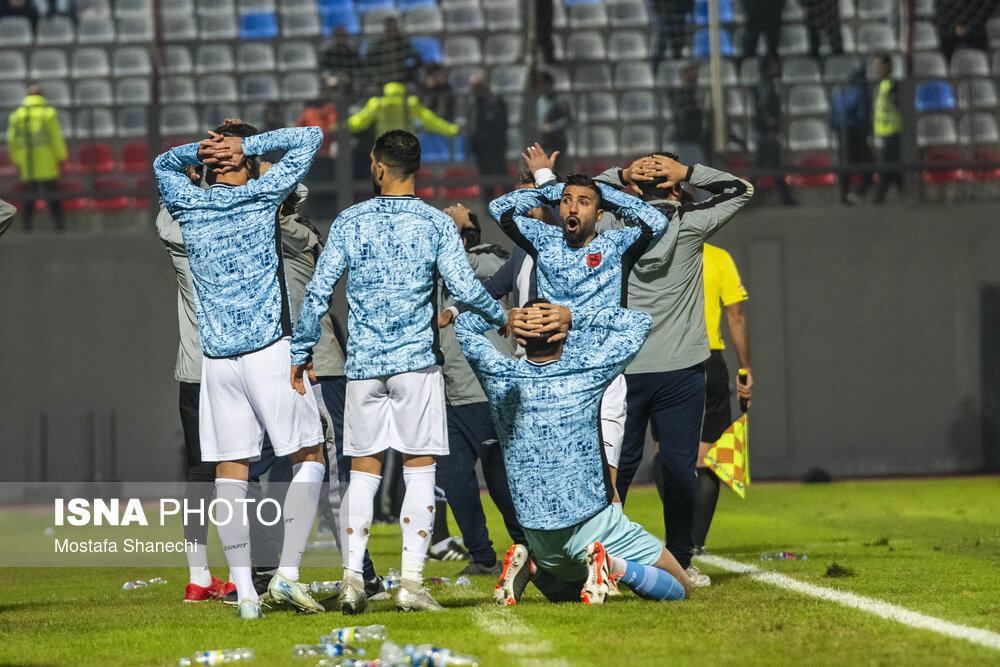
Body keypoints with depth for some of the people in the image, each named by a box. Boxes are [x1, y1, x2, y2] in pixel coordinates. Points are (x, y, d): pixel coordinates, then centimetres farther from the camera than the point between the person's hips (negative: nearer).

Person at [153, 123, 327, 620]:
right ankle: (287, 573, -6)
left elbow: (163, 162, 30)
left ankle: (244, 592, -1)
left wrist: (203, 149, 14)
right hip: (270, 350, -4)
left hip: (216, 356, 4)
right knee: (309, 458, 7)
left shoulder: (187, 204, 7)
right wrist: (247, 145, 3)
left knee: (230, 471, 4)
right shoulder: (261, 195, -3)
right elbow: (310, 137, 5)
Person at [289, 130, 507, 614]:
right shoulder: (436, 224, -1)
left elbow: (318, 292, 1)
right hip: (416, 361, -2)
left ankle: (352, 578, -3)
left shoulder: (349, 223, 3)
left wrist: (300, 352, 10)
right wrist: (501, 317, 11)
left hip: (363, 364, 2)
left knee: (363, 471, 7)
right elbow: (463, 288, -8)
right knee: (419, 470, 2)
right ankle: (411, 582, -4)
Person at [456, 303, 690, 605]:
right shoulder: (587, 372, -14)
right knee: (678, 590, 6)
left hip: (537, 533, 4)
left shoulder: (499, 377, -7)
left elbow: (465, 324, 12)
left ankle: (530, 565, 3)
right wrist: (576, 317, -6)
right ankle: (614, 566, -19)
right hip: (594, 521, -4)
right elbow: (639, 322, 1)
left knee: (566, 592, 33)